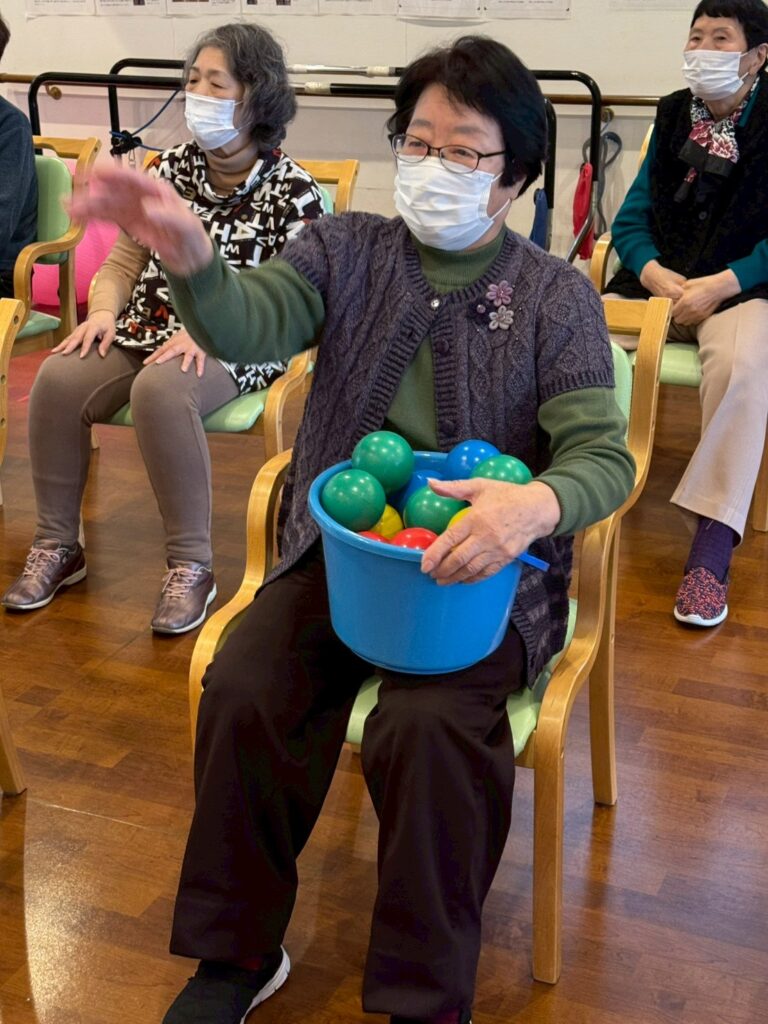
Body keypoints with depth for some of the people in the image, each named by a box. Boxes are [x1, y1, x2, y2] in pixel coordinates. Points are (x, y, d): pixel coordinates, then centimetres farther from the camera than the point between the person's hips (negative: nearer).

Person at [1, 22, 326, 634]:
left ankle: (191, 566, -25)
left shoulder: (292, 190, -4)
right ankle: (57, 547, -7)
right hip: (148, 329, 5)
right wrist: (104, 311, -8)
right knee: (58, 380, -23)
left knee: (160, 390, -38)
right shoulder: (170, 168, 11)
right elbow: (124, 261, 14)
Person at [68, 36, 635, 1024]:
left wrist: (536, 503, -36)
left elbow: (604, 458, -11)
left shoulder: (557, 298, -2)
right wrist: (189, 256, -40)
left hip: (481, 566, -2)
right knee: (242, 690, -21)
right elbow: (251, 324, -16)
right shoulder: (345, 249, 4)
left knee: (427, 725, -29)